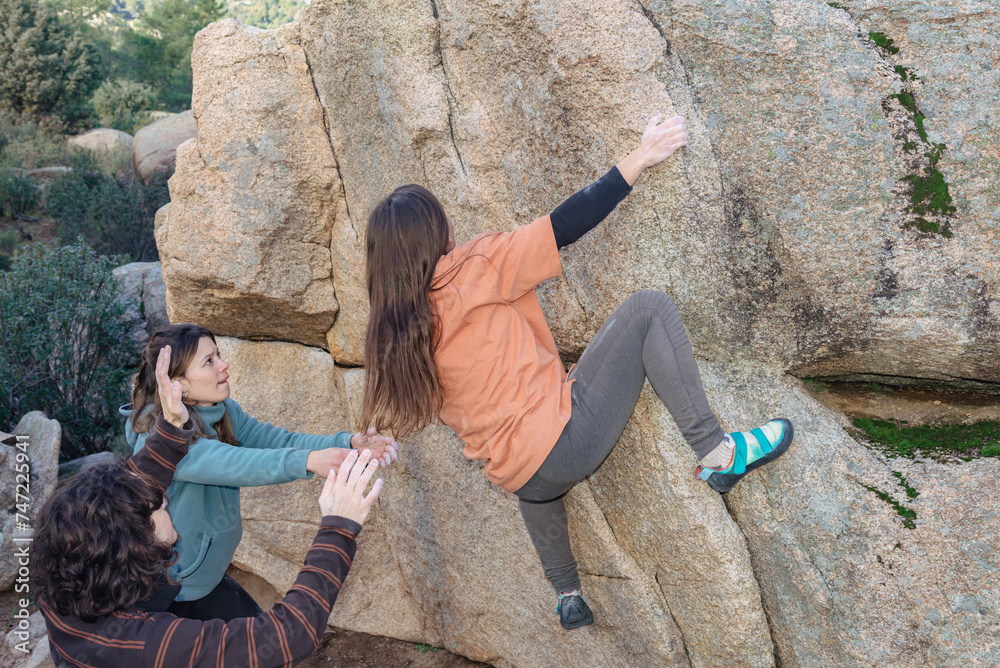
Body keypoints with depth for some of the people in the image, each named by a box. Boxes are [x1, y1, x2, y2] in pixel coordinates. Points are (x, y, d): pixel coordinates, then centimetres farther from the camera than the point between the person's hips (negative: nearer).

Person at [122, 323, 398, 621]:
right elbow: (230, 463, -41)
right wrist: (307, 461, -53)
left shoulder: (225, 412, -3)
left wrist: (349, 443, -28)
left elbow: (276, 440, -12)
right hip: (160, 588, -7)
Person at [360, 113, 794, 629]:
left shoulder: (396, 335, 6)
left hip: (521, 481, 8)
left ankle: (567, 596, 49)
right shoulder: (470, 271, -12)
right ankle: (716, 453, -6)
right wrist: (640, 158, -4)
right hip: (564, 437, -7)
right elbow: (566, 225, -11)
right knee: (649, 309, -3)